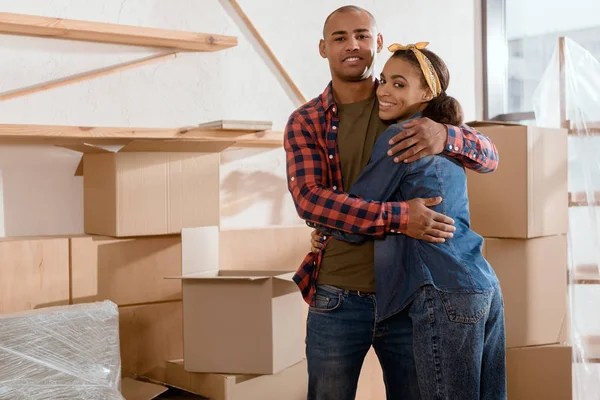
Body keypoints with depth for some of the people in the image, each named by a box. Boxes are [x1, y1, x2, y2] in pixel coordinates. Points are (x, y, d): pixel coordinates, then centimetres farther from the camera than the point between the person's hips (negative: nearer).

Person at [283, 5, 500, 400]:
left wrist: (445, 136, -22)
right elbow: (309, 199, -15)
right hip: (337, 300, -1)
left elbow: (489, 157, 2)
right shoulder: (305, 122, 1)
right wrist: (398, 217, -27)